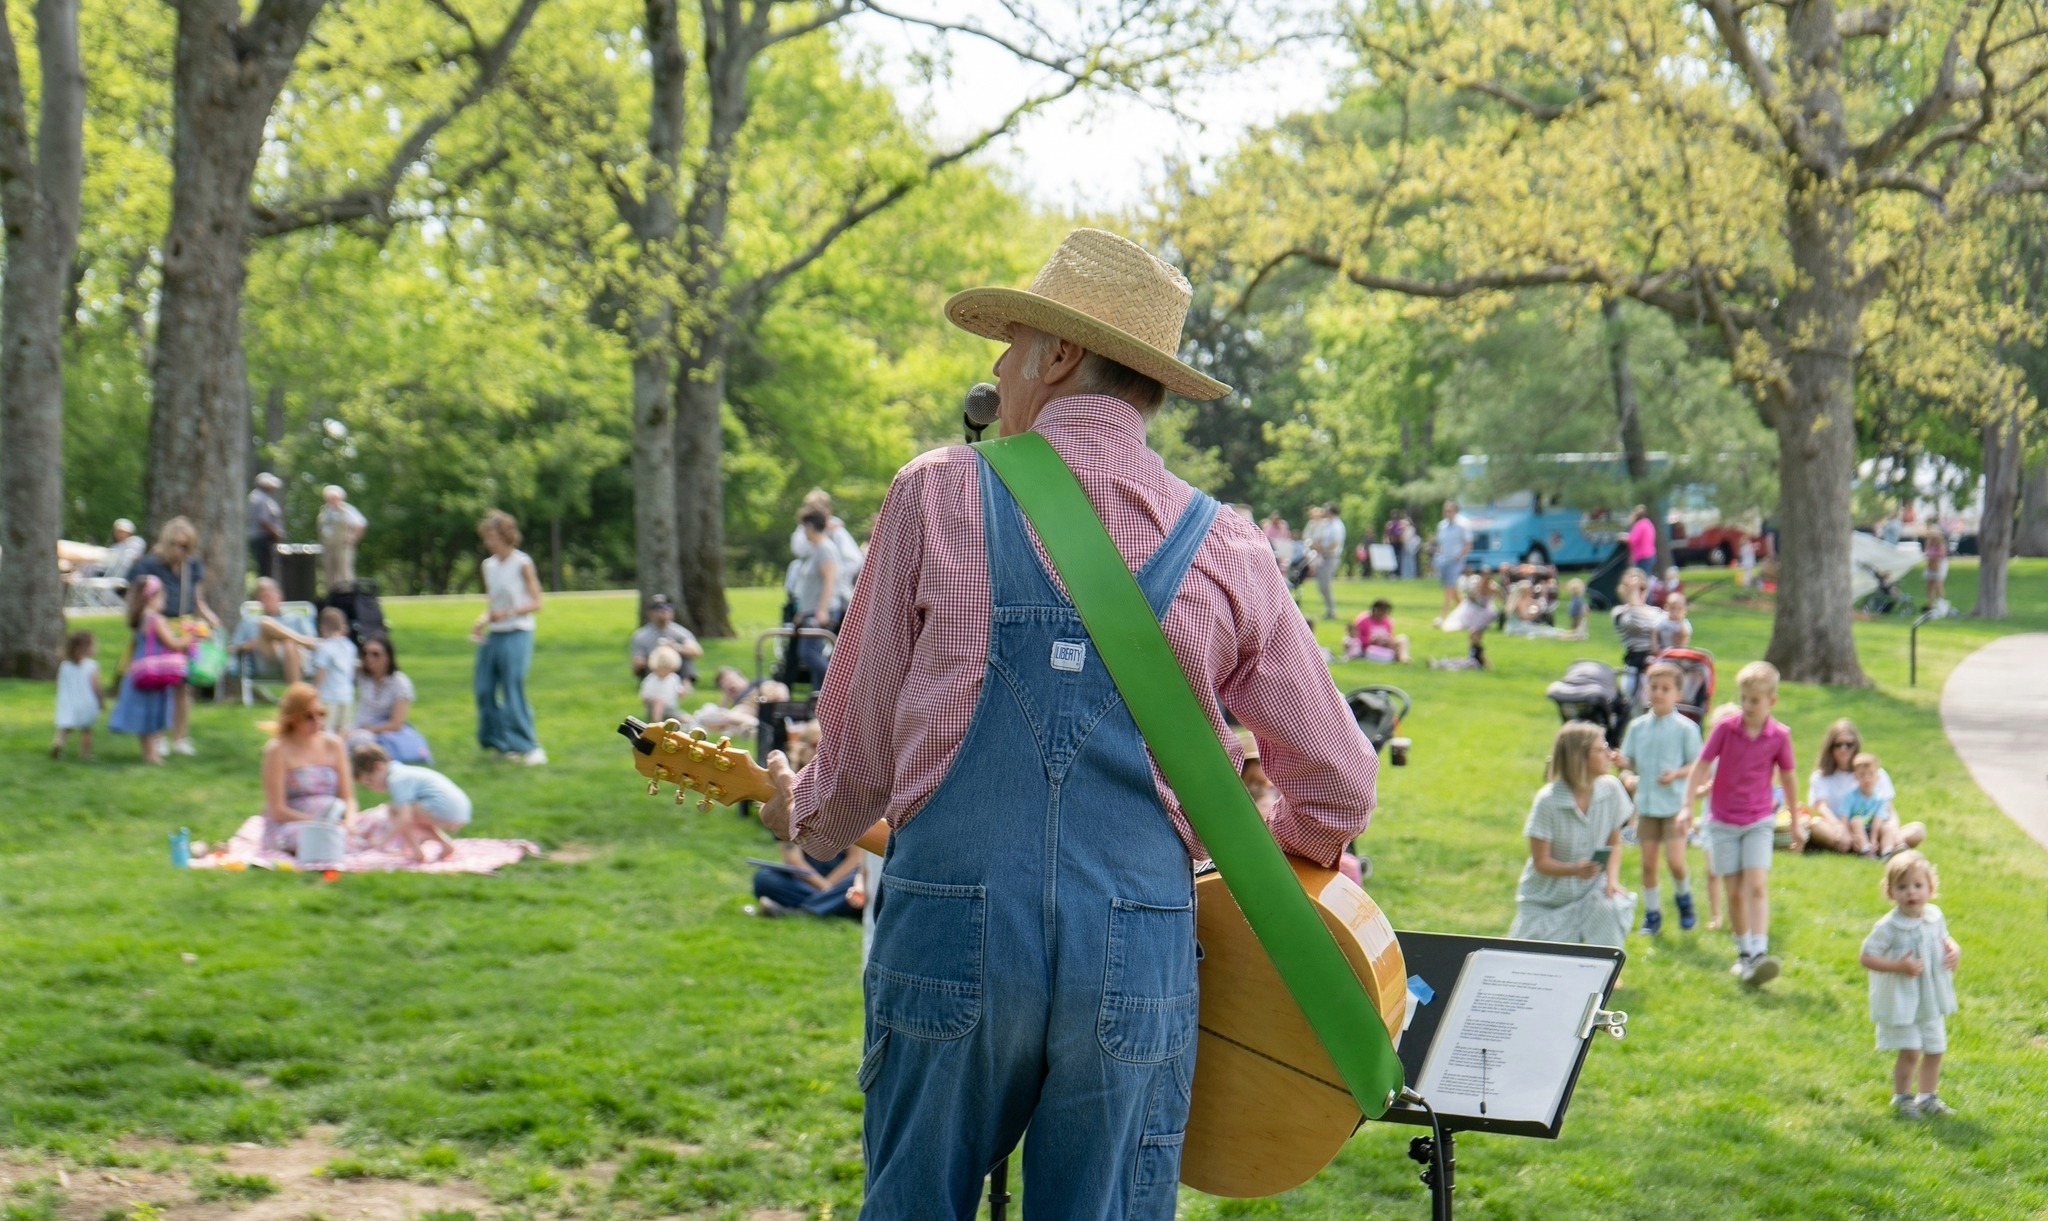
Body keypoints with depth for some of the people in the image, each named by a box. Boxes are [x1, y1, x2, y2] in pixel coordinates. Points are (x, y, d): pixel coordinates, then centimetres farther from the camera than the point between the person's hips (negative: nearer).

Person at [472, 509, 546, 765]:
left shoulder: (522, 564, -7)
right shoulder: (488, 565, 12)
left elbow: (536, 604, -9)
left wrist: (508, 613, -22)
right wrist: (481, 622, 1)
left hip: (517, 635, -7)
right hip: (493, 635, 7)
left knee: (513, 691, -10)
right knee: (484, 691, 3)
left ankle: (530, 747, -3)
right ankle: (502, 743, 16)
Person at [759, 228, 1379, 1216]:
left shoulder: (936, 496, 0)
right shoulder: (1224, 549, 4)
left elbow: (860, 732, 6)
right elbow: (1336, 791, 9)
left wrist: (806, 821, 28)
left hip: (948, 934, -1)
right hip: (1138, 962, 1)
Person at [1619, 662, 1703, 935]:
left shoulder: (1685, 728, -6)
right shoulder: (1638, 726, 5)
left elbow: (1697, 766, -4)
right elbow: (1632, 761, 10)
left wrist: (1676, 774, -22)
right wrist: (1622, 761, -12)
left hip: (1675, 804, -4)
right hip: (1646, 804, 4)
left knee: (1675, 861, -10)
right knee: (1648, 863, 6)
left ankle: (1683, 898, 20)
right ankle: (1652, 913, 19)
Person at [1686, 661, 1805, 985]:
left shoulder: (1780, 736, -6)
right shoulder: (1726, 729, -8)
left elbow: (1787, 779, 6)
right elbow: (1701, 766, -3)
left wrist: (1797, 823, 12)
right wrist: (1688, 806, -10)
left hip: (1759, 821, -1)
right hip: (1724, 822, 1)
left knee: (1757, 886, -15)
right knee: (1735, 891, 6)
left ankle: (1759, 953, -22)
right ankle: (1744, 954, 19)